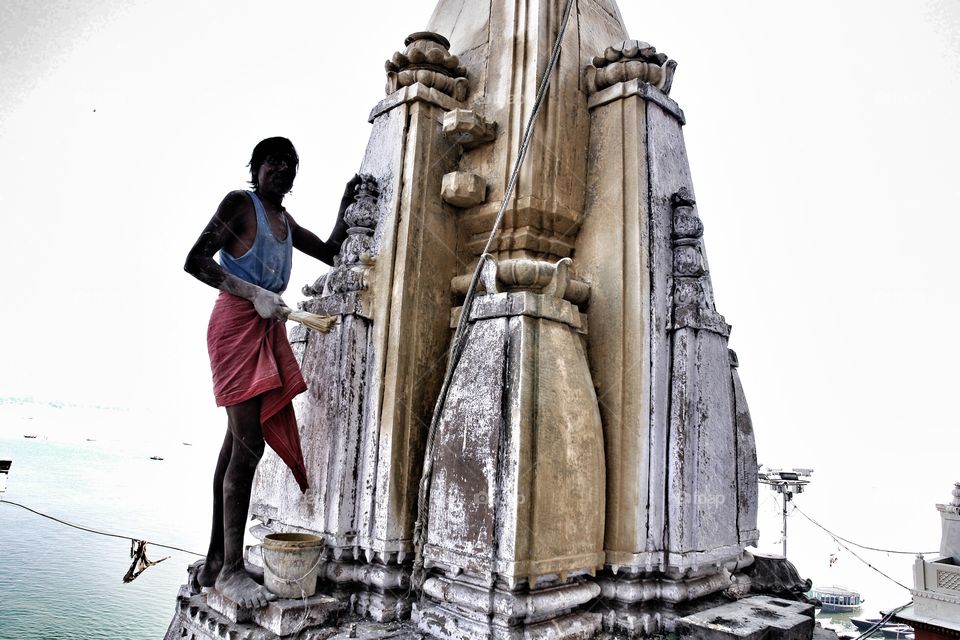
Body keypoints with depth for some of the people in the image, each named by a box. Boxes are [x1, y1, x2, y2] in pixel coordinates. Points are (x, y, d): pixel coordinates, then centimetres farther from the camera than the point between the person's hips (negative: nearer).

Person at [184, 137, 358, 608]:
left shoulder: (285, 221, 21)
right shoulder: (239, 203, -2)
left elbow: (331, 252, 29)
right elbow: (196, 260, -10)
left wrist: (347, 207, 21)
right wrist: (255, 294, -18)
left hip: (268, 331, 8)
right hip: (237, 325, -8)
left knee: (238, 443, 7)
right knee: (248, 443, -14)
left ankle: (215, 562, 14)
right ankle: (231, 570, -7)